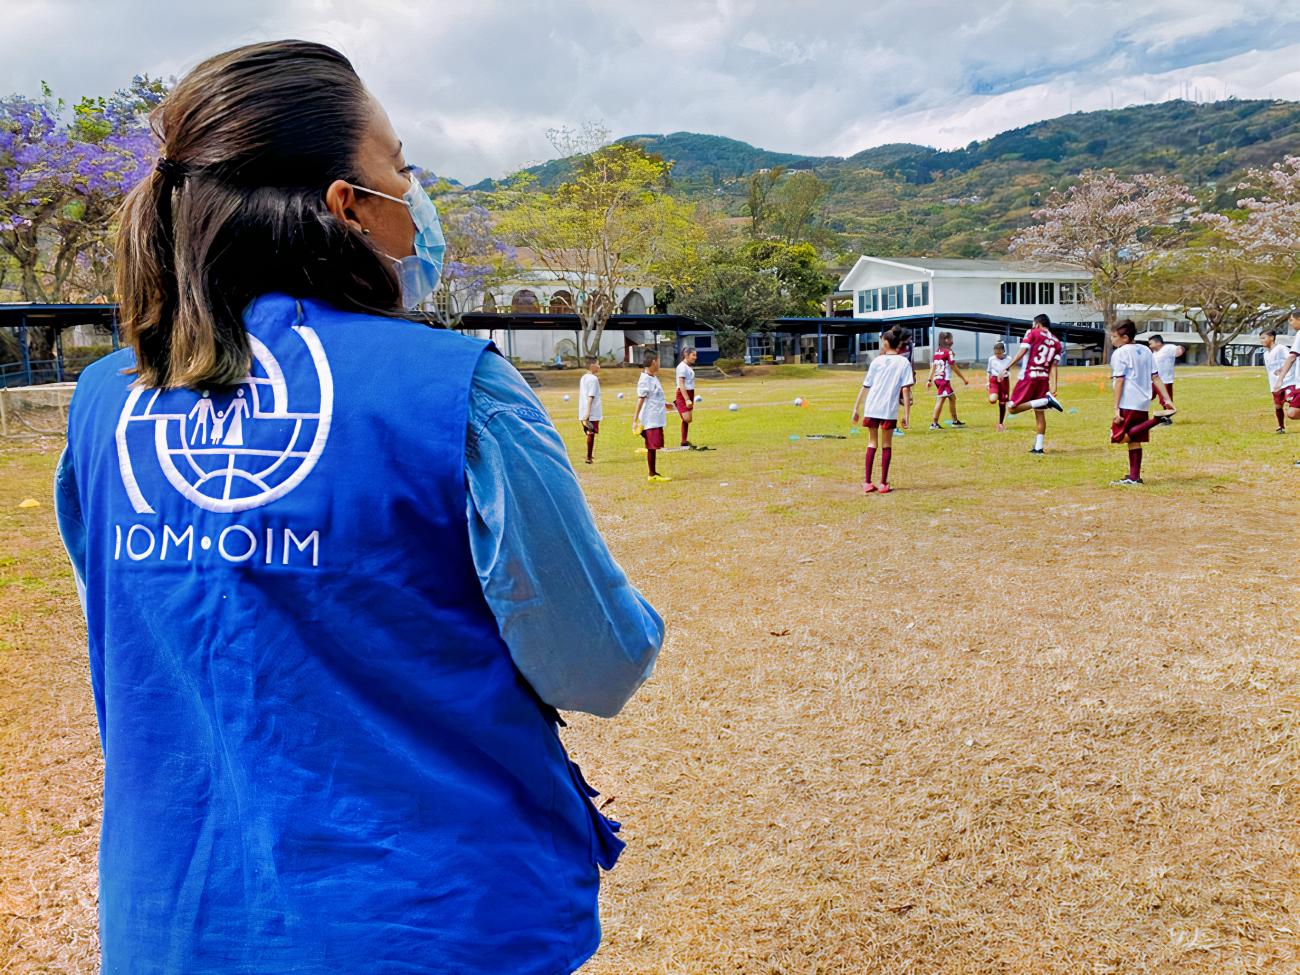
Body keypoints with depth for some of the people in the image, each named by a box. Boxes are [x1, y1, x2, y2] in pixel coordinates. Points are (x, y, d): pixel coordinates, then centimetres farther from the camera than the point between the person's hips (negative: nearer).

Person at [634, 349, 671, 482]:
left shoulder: (654, 378, 13)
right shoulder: (644, 379, -14)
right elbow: (641, 399, -17)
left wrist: (664, 404, 43)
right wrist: (635, 419, -19)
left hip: (657, 418, 9)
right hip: (650, 419, -9)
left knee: (653, 446, 12)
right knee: (652, 446, -3)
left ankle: (654, 473, 18)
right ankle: (652, 475, 3)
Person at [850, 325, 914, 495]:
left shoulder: (877, 361, 5)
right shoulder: (904, 362, 1)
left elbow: (865, 387, 4)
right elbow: (905, 390, -6)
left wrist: (856, 408, 10)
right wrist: (907, 415, -5)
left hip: (871, 408, 1)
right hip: (890, 410, -1)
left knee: (872, 443, 14)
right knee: (886, 445, 12)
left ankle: (867, 482, 9)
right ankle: (883, 484, 11)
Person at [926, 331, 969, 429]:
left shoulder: (937, 351, 12)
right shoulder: (948, 351, -10)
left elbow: (933, 366, 13)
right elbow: (954, 367, -9)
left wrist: (929, 379, 15)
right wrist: (964, 378, -3)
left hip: (937, 378, 9)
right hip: (944, 379, -9)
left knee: (952, 398, 17)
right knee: (941, 399, -9)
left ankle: (955, 421, 25)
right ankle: (934, 423, -12)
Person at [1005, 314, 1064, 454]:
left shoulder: (1032, 333, 0)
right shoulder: (1056, 343, 14)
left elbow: (1022, 352, -12)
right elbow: (1053, 367, 7)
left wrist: (1007, 368, -10)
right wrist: (1053, 387, 2)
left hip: (1028, 377, -6)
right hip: (1043, 379, 6)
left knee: (1012, 409, -4)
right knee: (1040, 414, 11)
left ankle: (1045, 401, -20)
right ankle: (1039, 447, 7)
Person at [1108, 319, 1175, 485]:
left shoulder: (1119, 353, -7)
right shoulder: (1146, 351, 14)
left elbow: (1119, 381, -13)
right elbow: (1156, 377, 10)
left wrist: (1116, 408, -14)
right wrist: (1167, 400, 9)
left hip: (1127, 404, -8)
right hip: (1143, 403, 8)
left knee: (1119, 437, -10)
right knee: (1134, 440, 11)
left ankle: (1156, 420, -21)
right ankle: (1134, 477, 9)